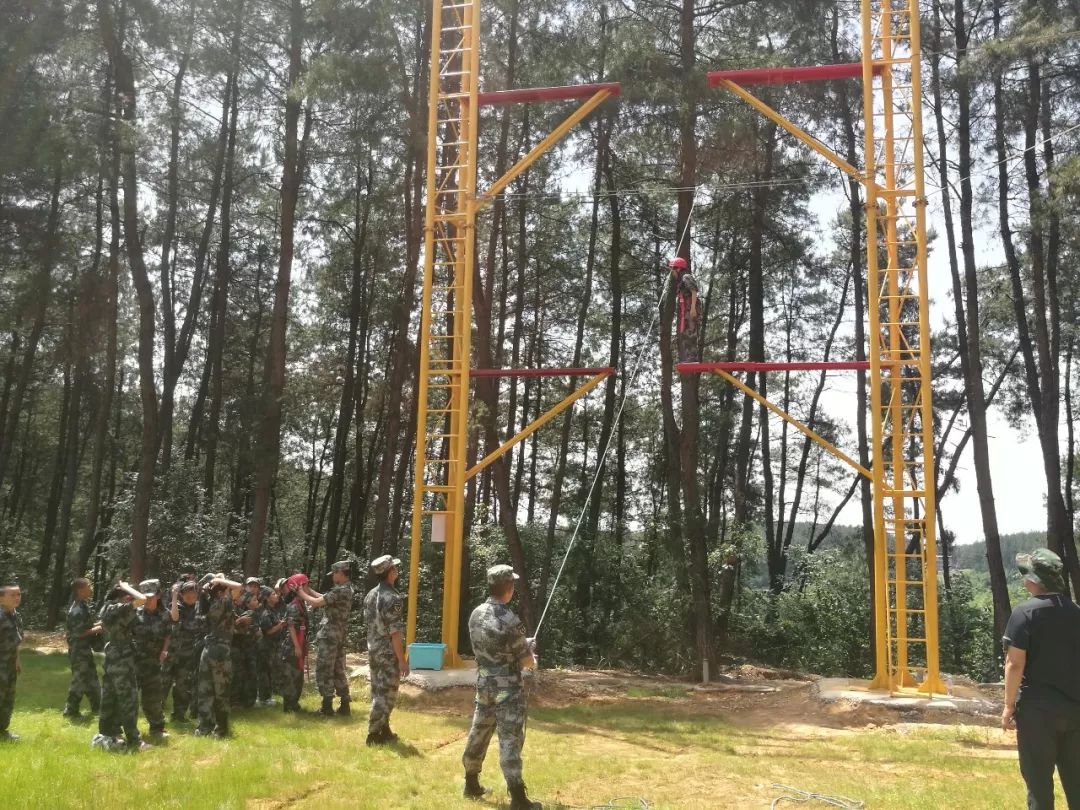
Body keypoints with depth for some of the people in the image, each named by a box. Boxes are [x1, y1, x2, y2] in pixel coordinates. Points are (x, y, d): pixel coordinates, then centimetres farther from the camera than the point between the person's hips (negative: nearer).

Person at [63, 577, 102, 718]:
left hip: (85, 650, 10)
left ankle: (97, 707, 24)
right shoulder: (77, 610, -20)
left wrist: (99, 624, 7)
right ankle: (70, 710, 7)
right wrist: (97, 629, -15)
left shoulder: (83, 606, 11)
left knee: (90, 679, 16)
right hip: (79, 651, -10)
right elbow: (79, 633, -24)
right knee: (79, 680, -2)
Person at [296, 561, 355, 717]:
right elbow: (325, 598, 18)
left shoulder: (340, 590, -20)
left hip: (329, 636, -9)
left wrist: (301, 593, -7)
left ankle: (327, 707, 1)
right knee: (338, 671, 13)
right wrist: (308, 589, 17)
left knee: (324, 671, -2)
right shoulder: (347, 589, 11)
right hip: (339, 636, 9)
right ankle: (345, 706, 14)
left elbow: (316, 602, -21)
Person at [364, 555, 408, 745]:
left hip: (373, 651, 9)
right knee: (386, 695, 0)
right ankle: (374, 734, 2)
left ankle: (384, 731, 24)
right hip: (388, 653, -8)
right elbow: (395, 632, -21)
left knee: (378, 692, 15)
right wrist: (402, 660, -17)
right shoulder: (392, 598, -20)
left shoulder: (370, 595, 7)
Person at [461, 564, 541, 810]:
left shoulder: (476, 614, 2)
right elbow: (526, 661, -12)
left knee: (479, 733, 18)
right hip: (507, 687, -7)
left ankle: (471, 784, 32)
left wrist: (524, 644, 18)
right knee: (510, 740, -4)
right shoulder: (510, 620, -21)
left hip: (484, 684, 7)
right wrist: (532, 656, 12)